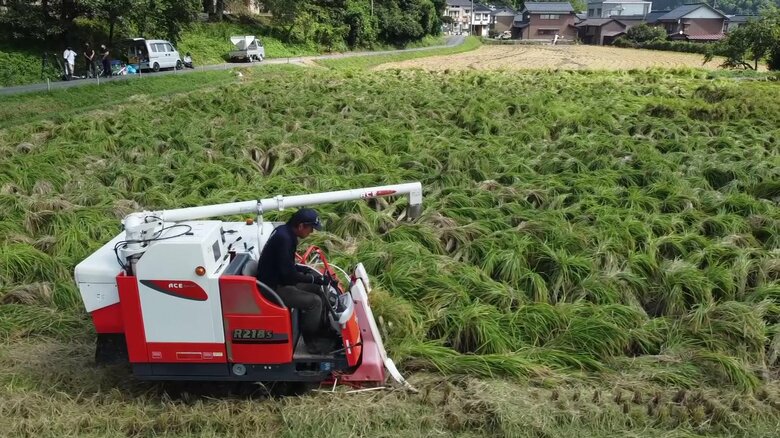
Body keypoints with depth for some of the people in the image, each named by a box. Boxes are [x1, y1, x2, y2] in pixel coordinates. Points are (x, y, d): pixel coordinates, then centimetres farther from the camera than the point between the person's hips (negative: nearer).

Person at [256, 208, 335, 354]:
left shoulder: (284, 231, 4)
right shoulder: (284, 238, -27)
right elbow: (289, 275, -27)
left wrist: (308, 271, 8)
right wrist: (316, 279, -18)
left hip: (278, 280, 10)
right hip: (273, 288, -10)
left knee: (317, 289, 13)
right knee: (314, 301, -15)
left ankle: (317, 333, 20)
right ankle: (311, 342, 4)